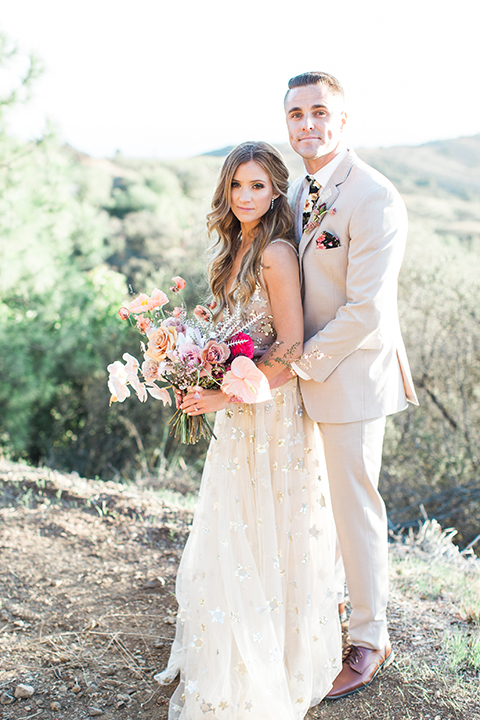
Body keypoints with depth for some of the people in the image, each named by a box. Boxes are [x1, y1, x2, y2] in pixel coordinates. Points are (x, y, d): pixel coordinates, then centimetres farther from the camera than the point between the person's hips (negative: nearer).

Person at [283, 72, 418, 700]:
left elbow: (366, 311, -24)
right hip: (308, 369, 8)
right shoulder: (298, 190, 8)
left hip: (352, 376, -8)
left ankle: (370, 641, 26)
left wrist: (299, 363, -19)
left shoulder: (375, 199, -20)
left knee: (356, 509, 5)